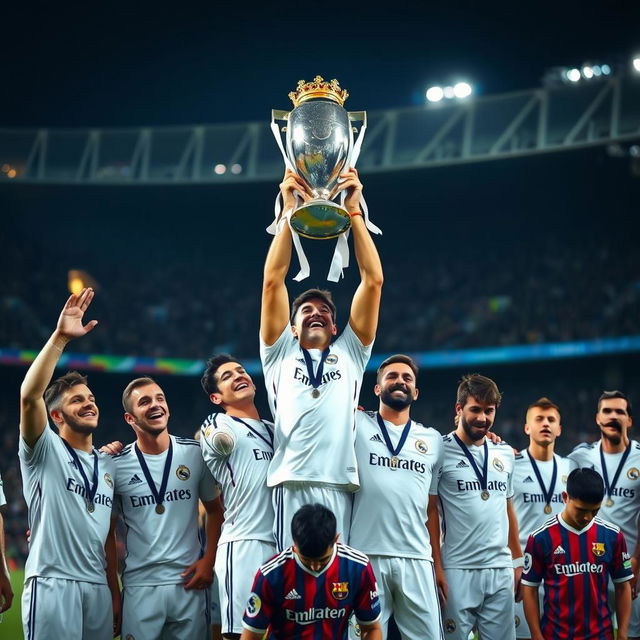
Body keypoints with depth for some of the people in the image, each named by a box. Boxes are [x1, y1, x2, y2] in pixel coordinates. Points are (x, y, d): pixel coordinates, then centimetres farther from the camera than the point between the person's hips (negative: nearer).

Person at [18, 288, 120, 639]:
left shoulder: (107, 465, 19)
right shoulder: (44, 450, 0)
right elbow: (29, 396, -18)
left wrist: (115, 591, 14)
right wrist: (59, 337, -23)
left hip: (97, 587, 6)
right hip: (52, 583, -6)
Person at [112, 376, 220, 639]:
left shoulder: (195, 454, 2)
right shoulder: (117, 466, -1)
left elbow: (214, 510, 13)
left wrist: (209, 560, 1)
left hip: (189, 582, 1)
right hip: (140, 585, -1)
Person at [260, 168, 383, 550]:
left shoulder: (350, 353, 25)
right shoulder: (281, 353, 23)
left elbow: (373, 280, 18)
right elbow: (273, 282, 14)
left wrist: (354, 210, 14)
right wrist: (289, 210, 11)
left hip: (339, 485, 1)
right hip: (292, 484, -1)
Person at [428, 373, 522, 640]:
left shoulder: (505, 454, 13)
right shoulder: (441, 451, -4)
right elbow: (431, 511, -4)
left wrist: (518, 560, 14)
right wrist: (436, 566, -10)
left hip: (501, 569, 5)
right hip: (457, 570, -5)